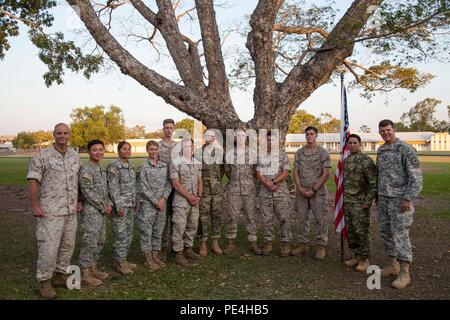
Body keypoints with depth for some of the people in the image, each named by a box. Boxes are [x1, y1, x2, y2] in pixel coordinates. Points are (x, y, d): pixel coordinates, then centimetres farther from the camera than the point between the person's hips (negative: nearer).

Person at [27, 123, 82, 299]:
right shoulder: (43, 156, -7)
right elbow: (33, 181, -9)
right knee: (48, 247, -3)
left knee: (68, 245, 12)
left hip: (71, 211, 6)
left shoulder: (75, 156, 9)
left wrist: (79, 201, 12)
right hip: (50, 211, -5)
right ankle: (44, 282, 14)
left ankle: (61, 275, 28)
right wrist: (35, 206, -13)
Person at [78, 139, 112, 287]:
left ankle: (93, 268, 28)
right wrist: (103, 207, -14)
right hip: (91, 212, -9)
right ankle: (85, 274, 7)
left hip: (102, 212, 9)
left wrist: (109, 204, 2)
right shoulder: (86, 169, -13)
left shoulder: (102, 169, 13)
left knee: (99, 241, 15)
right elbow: (88, 192, -19)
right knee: (89, 242, -3)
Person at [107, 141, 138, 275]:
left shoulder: (131, 166, 11)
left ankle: (124, 259, 25)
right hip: (120, 205, -7)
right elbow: (113, 188, -15)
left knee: (129, 234, 13)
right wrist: (118, 206, -18)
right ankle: (119, 263, 10)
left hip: (131, 205, 7)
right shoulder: (113, 167, -11)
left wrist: (136, 202, 14)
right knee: (120, 234, -1)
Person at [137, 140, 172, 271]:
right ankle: (148, 259, 14)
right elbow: (143, 188, -9)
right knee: (146, 231, 2)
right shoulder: (143, 167, -5)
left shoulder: (164, 166, 8)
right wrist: (155, 201, -12)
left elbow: (168, 184, 5)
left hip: (162, 203, 4)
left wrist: (163, 198, -9)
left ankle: (156, 256, 24)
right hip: (147, 204, -4)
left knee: (158, 230, 11)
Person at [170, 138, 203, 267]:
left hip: (195, 201, 6)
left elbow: (199, 181, 13)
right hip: (181, 201, -6)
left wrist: (199, 196, -2)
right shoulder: (176, 163, -8)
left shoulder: (197, 163, 10)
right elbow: (175, 184, -12)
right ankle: (178, 253, 10)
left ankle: (188, 249, 28)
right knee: (179, 227, -1)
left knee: (193, 226, 13)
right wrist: (189, 196, -13)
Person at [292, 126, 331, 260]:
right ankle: (303, 244, 20)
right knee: (302, 218, 9)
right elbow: (296, 172, 7)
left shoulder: (323, 152, -2)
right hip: (301, 192, 4)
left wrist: (313, 190, -12)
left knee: (320, 219, 2)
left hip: (318, 192, -3)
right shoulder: (299, 152, 9)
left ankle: (321, 246, 13)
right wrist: (300, 188, -7)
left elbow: (326, 174, -7)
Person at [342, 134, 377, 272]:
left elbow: (373, 183, -13)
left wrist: (368, 201, -16)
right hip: (347, 202, 7)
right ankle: (357, 256, 25)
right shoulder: (346, 161, 13)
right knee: (350, 231, 12)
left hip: (360, 203, -7)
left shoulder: (366, 160, -10)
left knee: (362, 231, -1)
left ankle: (364, 259, 13)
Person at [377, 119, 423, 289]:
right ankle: (393, 265, 25)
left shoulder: (406, 149, -12)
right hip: (384, 199, 8)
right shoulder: (380, 151, 12)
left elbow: (416, 176, -15)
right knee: (386, 232, 11)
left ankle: (404, 273, 6)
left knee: (400, 235, -4)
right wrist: (378, 196, 18)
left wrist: (408, 198, -20)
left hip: (400, 199, -7)